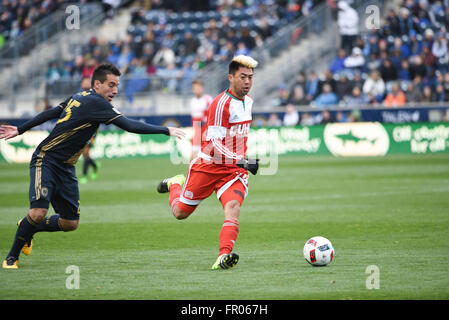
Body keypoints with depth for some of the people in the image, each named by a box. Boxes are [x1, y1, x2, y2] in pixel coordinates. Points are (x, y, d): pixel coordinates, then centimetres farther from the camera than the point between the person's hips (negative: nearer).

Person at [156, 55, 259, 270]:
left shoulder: (248, 101, 6)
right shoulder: (221, 104, -20)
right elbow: (215, 144, -25)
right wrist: (241, 161, -35)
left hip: (234, 170, 5)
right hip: (208, 166, -5)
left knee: (232, 207, -23)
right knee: (180, 212, 8)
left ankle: (224, 256, -35)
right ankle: (175, 184, 41)